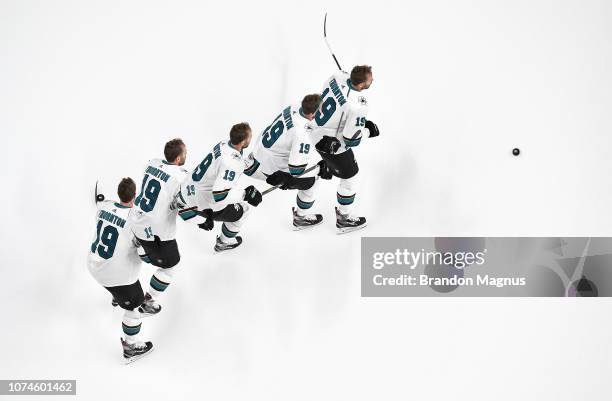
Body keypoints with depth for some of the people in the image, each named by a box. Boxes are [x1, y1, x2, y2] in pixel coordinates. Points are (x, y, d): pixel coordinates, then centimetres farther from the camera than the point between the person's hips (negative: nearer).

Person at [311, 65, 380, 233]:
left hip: (315, 130, 8)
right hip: (333, 145, -8)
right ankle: (343, 219, 32)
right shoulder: (358, 107, -34)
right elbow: (351, 140, -26)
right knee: (349, 178, 14)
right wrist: (368, 131, -7)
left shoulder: (339, 76, -15)